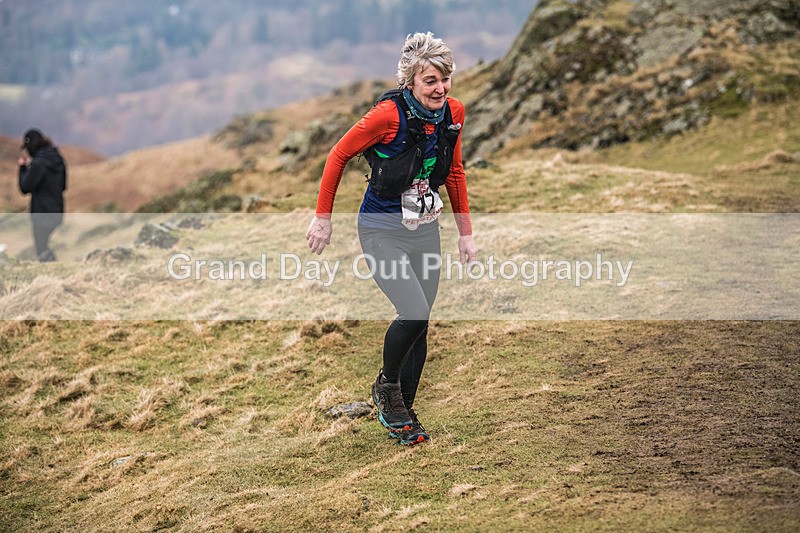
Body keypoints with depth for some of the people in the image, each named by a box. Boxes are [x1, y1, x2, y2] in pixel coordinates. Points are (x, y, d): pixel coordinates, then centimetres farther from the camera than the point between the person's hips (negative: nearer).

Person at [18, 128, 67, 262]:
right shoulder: (58, 159, 6)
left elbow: (25, 187, -15)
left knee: (43, 253, 0)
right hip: (57, 212, 8)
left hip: (42, 215, -8)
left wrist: (23, 167, -4)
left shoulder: (38, 163, -19)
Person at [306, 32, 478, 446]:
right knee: (415, 314, -18)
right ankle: (386, 385, 11)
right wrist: (322, 217, -6)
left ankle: (400, 412, 23)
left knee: (418, 325, 7)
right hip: (383, 229, -6)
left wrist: (465, 233, 13)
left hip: (425, 229, 6)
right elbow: (338, 155, -9)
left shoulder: (453, 113, -3)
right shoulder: (388, 115, -21)